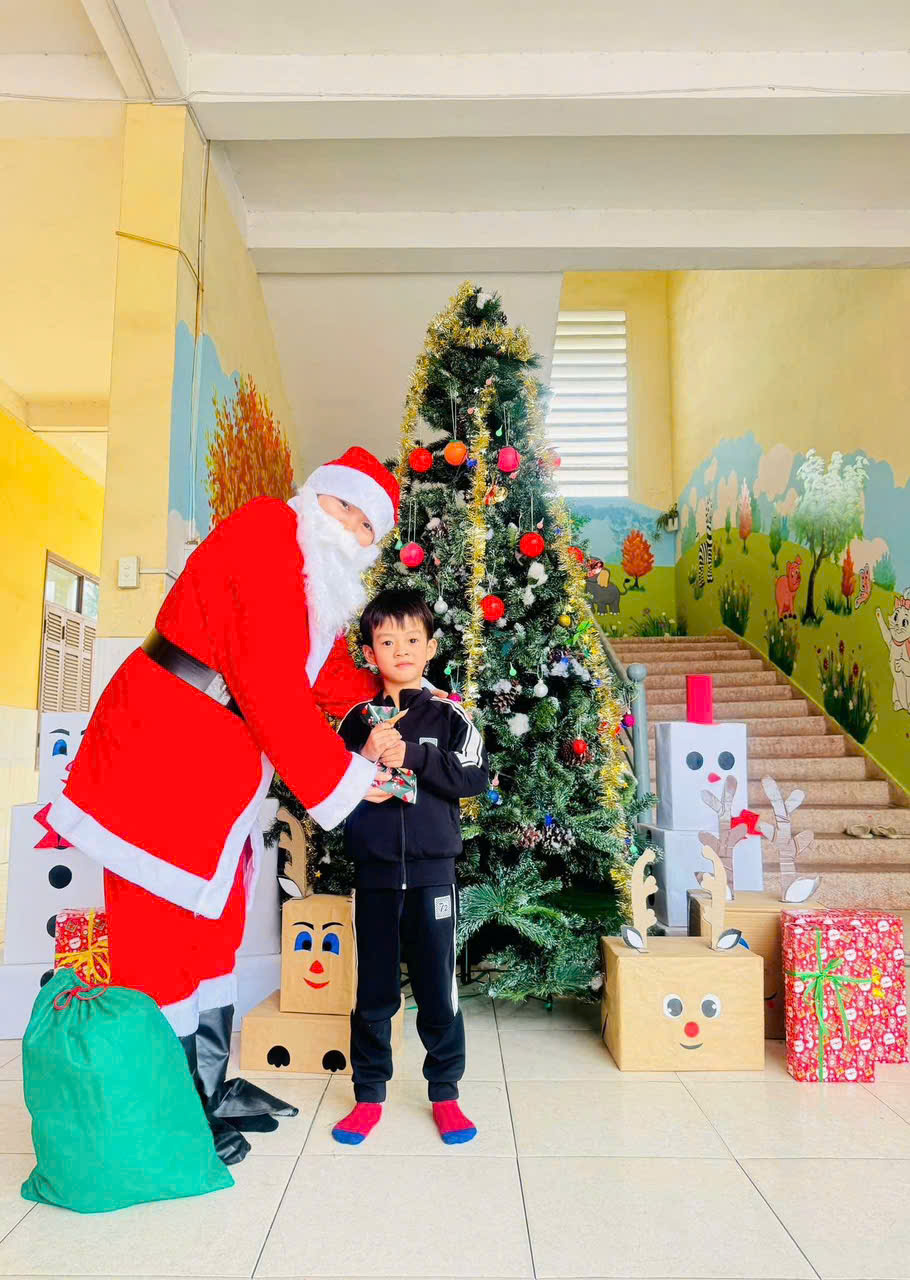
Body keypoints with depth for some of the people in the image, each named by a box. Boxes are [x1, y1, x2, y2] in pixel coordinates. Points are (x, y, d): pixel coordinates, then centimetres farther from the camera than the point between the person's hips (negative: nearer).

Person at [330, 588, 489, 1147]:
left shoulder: (449, 716, 0)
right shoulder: (359, 720, 4)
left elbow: (476, 777, -10)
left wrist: (414, 757, -18)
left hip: (432, 873, -1)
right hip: (374, 873, 1)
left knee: (438, 987, 8)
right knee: (374, 991, 11)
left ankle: (445, 1093, 26)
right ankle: (369, 1095, 28)